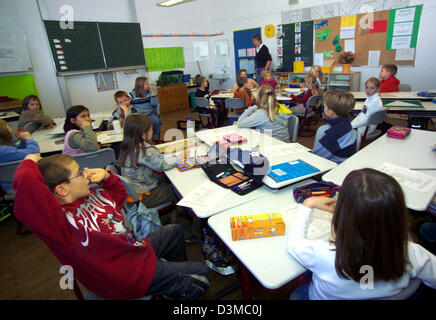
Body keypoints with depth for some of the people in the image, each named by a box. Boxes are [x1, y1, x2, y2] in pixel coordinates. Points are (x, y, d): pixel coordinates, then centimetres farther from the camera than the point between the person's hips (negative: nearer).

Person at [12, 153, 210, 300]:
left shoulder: (92, 194, -5)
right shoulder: (62, 220, -31)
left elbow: (120, 195, 15)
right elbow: (25, 183, -49)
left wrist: (106, 176, -4)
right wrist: (30, 163, -26)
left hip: (134, 247, 9)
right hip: (128, 273, -9)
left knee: (175, 231, 31)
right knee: (200, 274, -3)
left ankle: (177, 282, 48)